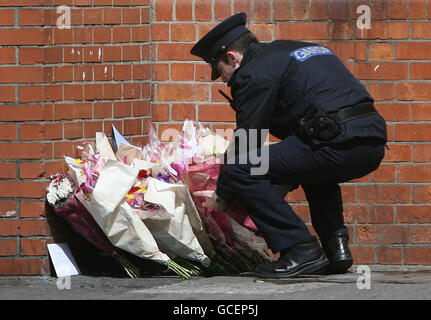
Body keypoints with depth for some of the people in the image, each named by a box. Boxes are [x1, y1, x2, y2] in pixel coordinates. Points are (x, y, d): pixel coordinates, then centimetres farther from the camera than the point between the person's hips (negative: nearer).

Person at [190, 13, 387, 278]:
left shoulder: (255, 74, 2)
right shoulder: (295, 50, 31)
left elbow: (245, 144, 2)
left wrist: (221, 196, 16)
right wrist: (287, 182, 46)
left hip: (339, 142, -9)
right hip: (374, 140, 9)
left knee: (240, 170, -7)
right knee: (314, 167, 40)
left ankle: (301, 251, -8)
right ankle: (336, 245, 22)